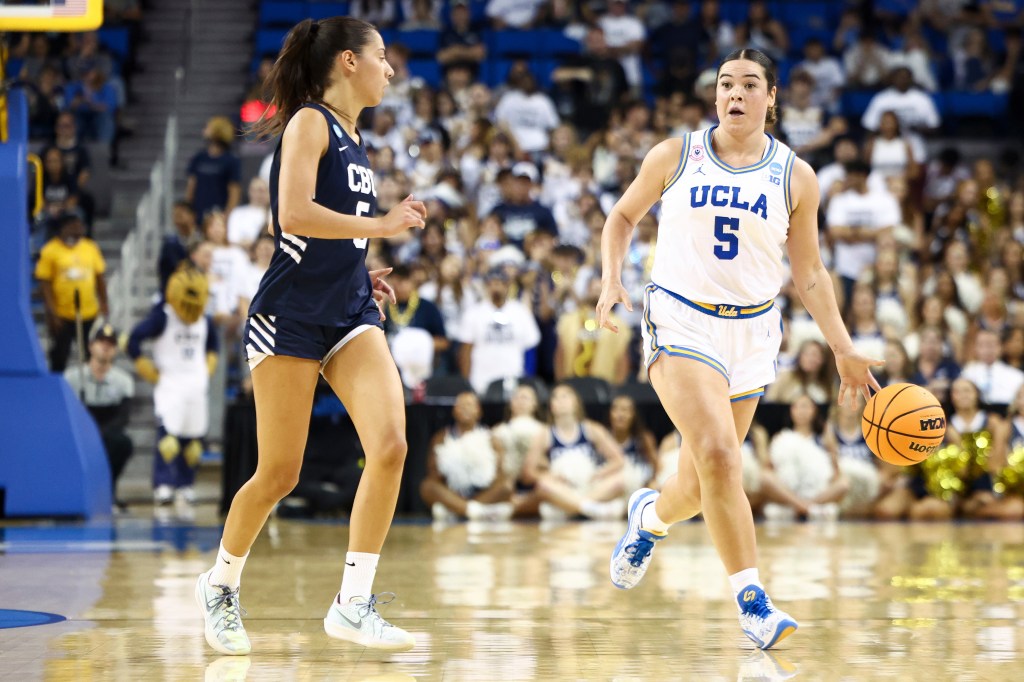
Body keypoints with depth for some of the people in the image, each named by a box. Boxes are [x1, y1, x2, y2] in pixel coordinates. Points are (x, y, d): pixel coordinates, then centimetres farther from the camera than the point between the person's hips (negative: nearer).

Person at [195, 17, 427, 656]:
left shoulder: (355, 141, 17)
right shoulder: (310, 123, -8)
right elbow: (294, 216, -22)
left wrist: (362, 271, 13)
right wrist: (383, 225, -18)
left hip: (349, 313, 7)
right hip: (291, 313, -7)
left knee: (391, 447, -13)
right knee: (279, 474, 0)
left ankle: (354, 604, -8)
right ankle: (221, 583, 25)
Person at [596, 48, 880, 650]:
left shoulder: (795, 177, 3)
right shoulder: (675, 157, 0)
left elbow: (809, 274, 10)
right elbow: (624, 216, 14)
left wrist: (844, 351, 4)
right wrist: (612, 280, -2)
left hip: (751, 333, 3)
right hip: (680, 322, -3)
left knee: (699, 486, 9)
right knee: (718, 455, -23)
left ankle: (648, 516, 45)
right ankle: (752, 600, -18)